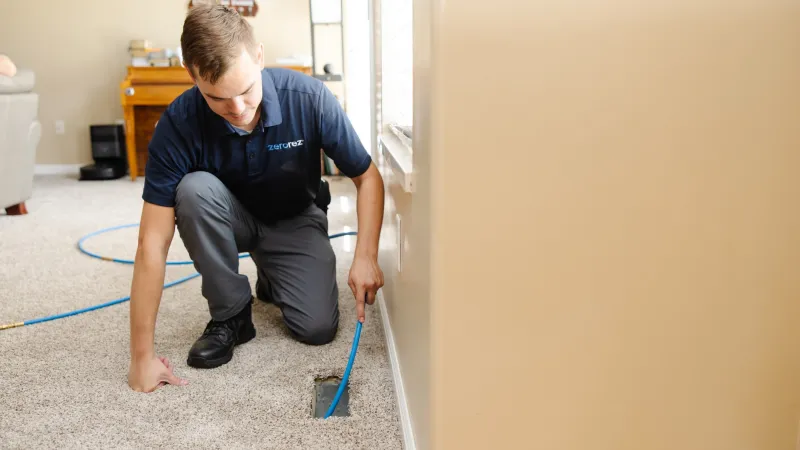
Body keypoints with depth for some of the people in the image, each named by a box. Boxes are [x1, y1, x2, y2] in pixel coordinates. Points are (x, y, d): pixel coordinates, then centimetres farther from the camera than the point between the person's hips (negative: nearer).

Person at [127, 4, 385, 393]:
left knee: (317, 328, -19)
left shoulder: (309, 98, -29)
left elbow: (367, 178, -15)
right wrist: (142, 356, -27)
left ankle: (271, 277, 17)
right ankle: (231, 314, -12)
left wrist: (365, 257, -29)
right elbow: (153, 244, -27)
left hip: (296, 219, 0)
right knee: (195, 188, -34)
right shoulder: (178, 124, -29)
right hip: (232, 216, 0)